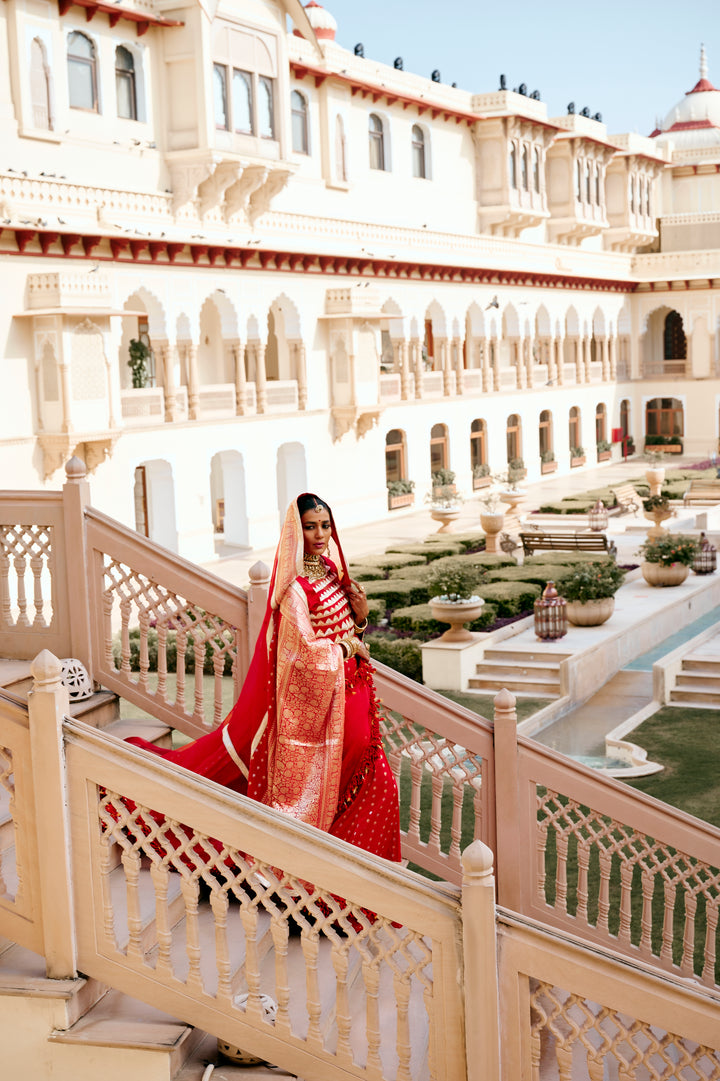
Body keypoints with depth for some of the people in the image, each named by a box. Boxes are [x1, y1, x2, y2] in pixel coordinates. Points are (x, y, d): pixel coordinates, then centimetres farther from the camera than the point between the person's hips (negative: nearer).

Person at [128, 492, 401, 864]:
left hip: (346, 690, 8)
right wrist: (349, 647, -7)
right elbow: (307, 650, -20)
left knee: (374, 779, 10)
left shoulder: (332, 569, 8)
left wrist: (360, 616, -4)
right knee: (305, 785, 2)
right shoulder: (294, 585, -17)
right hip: (311, 695, -8)